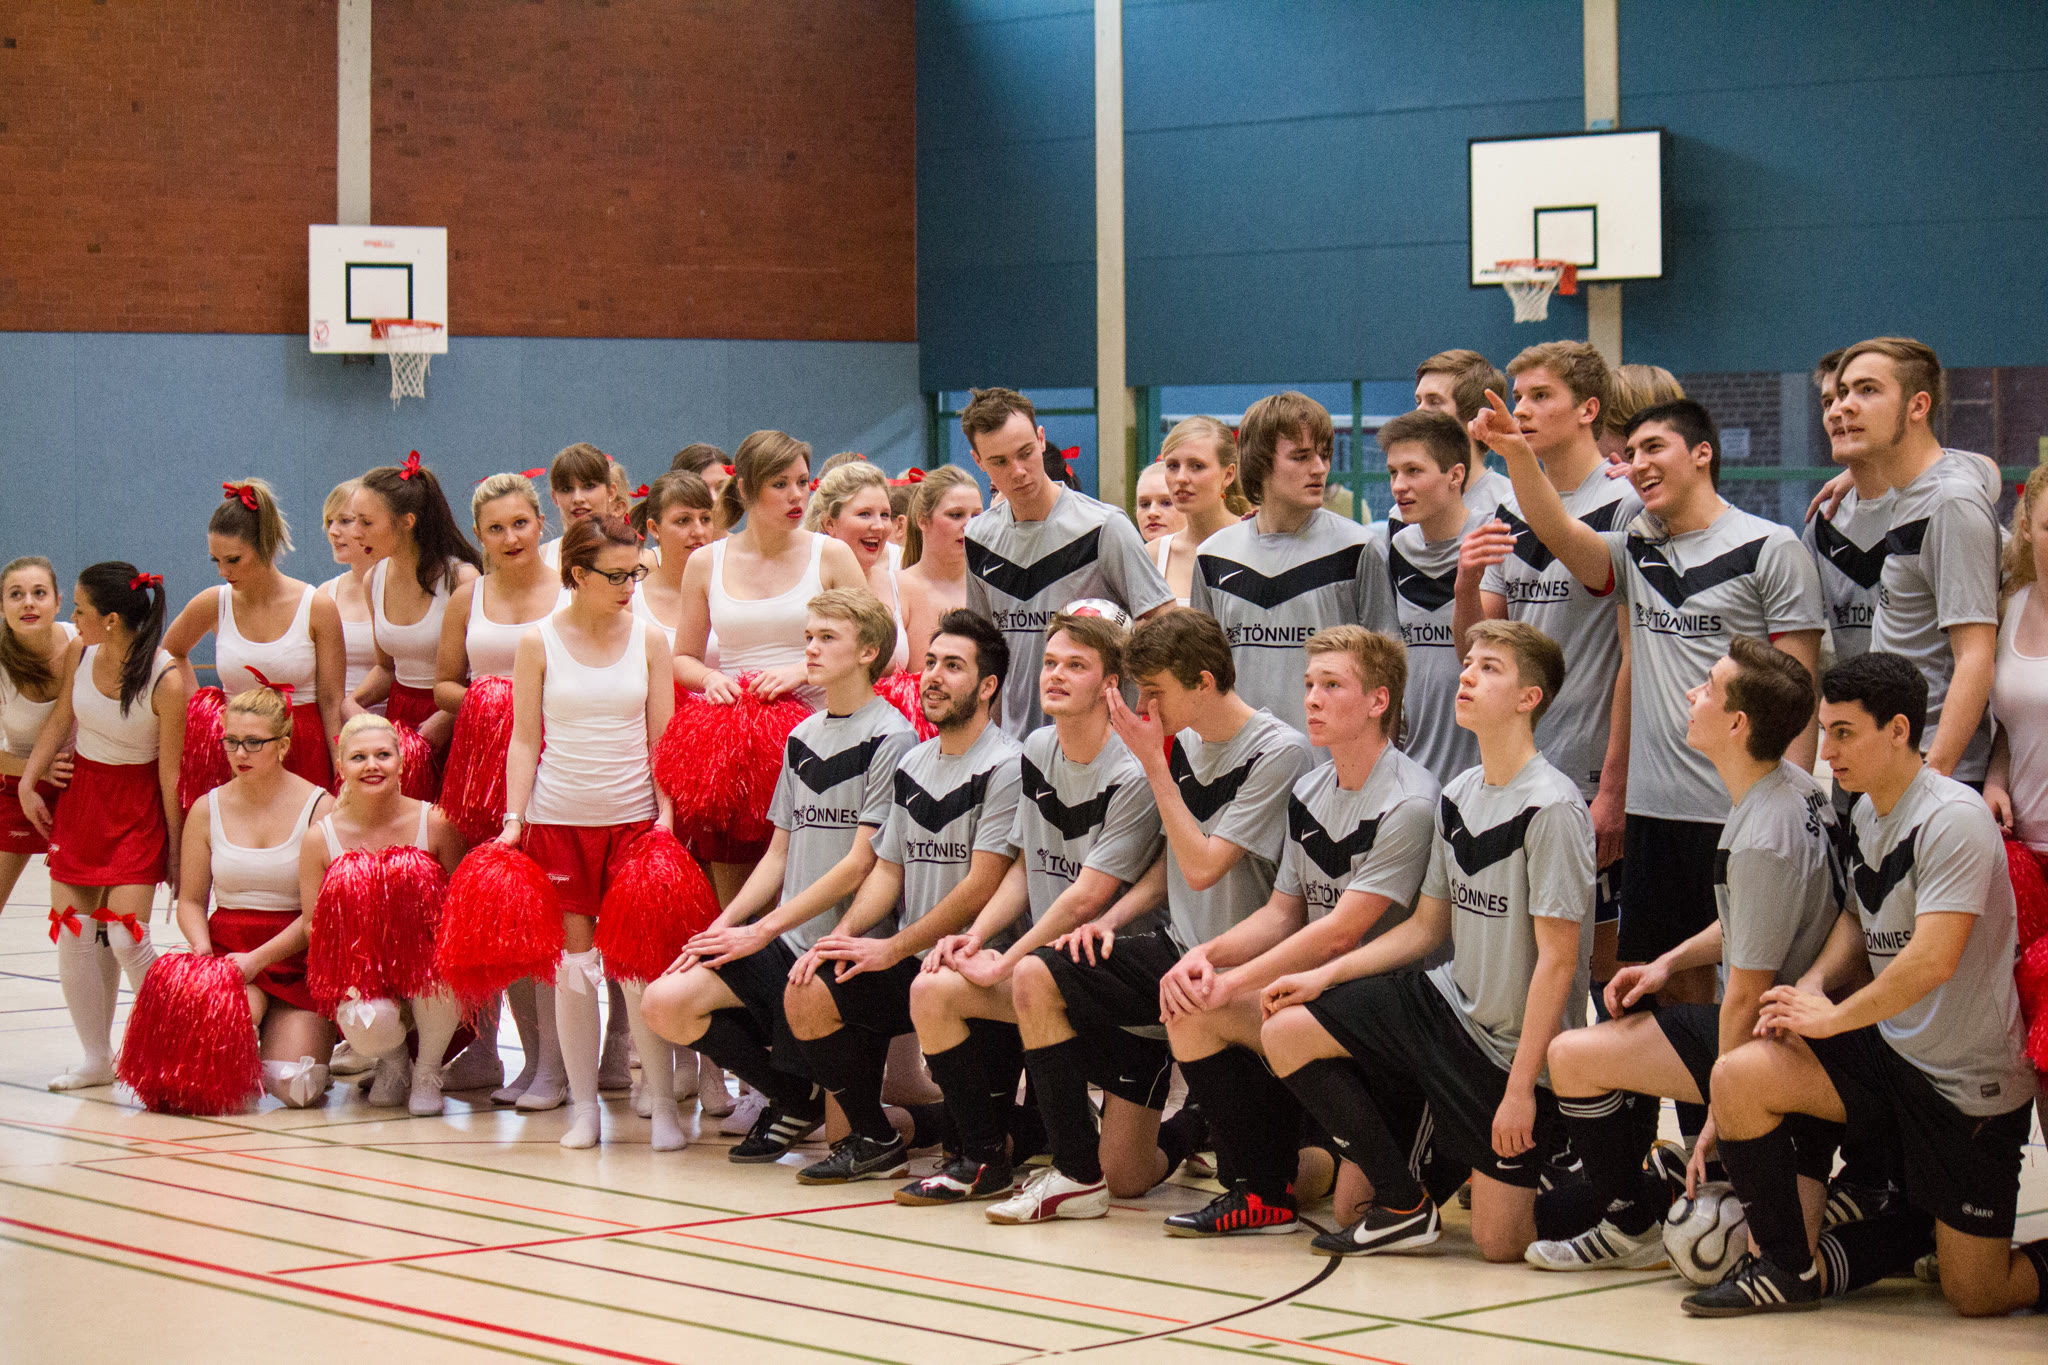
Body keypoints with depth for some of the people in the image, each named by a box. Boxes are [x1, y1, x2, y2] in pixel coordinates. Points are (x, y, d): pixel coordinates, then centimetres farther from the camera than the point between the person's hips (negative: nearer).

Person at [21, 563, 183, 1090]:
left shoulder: (166, 681, -23)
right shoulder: (79, 653, -8)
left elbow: (171, 774, -16)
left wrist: (176, 852, -10)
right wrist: (28, 783, 4)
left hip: (137, 806, -5)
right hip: (80, 793, 6)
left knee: (125, 936, -15)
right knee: (70, 934, 2)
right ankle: (96, 1058, 14)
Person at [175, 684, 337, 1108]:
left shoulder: (319, 809, -4)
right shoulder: (207, 810, 7)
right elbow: (191, 900, 12)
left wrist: (258, 959, -18)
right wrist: (203, 948, -10)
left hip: (298, 958, -2)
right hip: (228, 950, 2)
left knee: (295, 1089, -18)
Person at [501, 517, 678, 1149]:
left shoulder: (649, 640, 4)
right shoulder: (539, 641, 1)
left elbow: (661, 738, 5)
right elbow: (524, 740, 4)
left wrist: (666, 814, -3)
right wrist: (514, 819, -3)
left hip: (633, 817, 0)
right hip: (558, 817, 0)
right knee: (572, 961, 3)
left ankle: (663, 1104, 5)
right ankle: (583, 1104, 12)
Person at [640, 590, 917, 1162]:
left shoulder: (891, 739, -9)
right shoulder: (802, 737, 16)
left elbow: (859, 865, -13)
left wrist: (764, 930, -11)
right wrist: (722, 927, 2)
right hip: (785, 940, 7)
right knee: (665, 1002, -9)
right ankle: (796, 1098, 7)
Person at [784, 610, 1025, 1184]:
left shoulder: (1005, 766, -10)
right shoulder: (912, 765, 16)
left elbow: (981, 887, -15)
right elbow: (887, 869, 16)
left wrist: (892, 948, -14)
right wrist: (843, 936, -3)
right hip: (910, 958, 7)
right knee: (807, 994, -8)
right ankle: (875, 1142, 5)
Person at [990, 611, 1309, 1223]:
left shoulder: (1278, 752, -14)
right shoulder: (1182, 744, 9)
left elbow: (1202, 867, -20)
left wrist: (1152, 762, -16)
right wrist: (1111, 919, 0)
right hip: (1173, 951, 7)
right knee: (1034, 977, -12)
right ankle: (1077, 1171, 1)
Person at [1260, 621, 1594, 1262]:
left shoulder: (1551, 807, -19)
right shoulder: (1457, 795, 6)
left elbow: (1558, 959, -19)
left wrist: (1521, 1087, -20)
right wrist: (1325, 975, 4)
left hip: (1514, 1043, -7)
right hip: (1449, 1003, 7)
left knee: (1499, 1244, -9)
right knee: (1286, 1031, -5)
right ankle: (1404, 1206, 3)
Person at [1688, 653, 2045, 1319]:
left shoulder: (1952, 817, -21)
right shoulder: (1868, 812, 5)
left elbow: (1933, 960, -28)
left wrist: (1832, 1017, -17)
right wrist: (1807, 992, -4)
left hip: (1971, 1082, -7)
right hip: (1890, 1049, 7)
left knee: (1974, 1295, -3)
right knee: (1739, 1075, -16)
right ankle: (1785, 1268, 0)